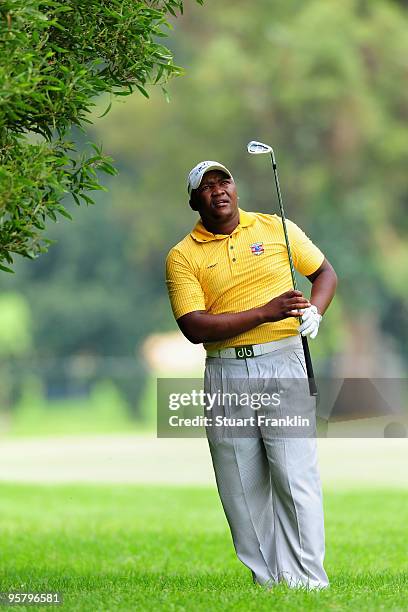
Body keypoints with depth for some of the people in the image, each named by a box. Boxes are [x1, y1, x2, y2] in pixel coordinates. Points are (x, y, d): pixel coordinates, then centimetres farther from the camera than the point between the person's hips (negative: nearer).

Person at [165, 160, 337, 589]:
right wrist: (264, 313, -16)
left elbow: (324, 271, 18)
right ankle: (265, 581, 9)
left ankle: (308, 581, -6)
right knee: (241, 486, 1)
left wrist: (314, 311, -4)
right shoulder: (183, 256, 2)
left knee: (295, 475, -9)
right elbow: (194, 327, -9)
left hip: (284, 364, -1)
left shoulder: (278, 229, 8)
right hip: (225, 373, 1)